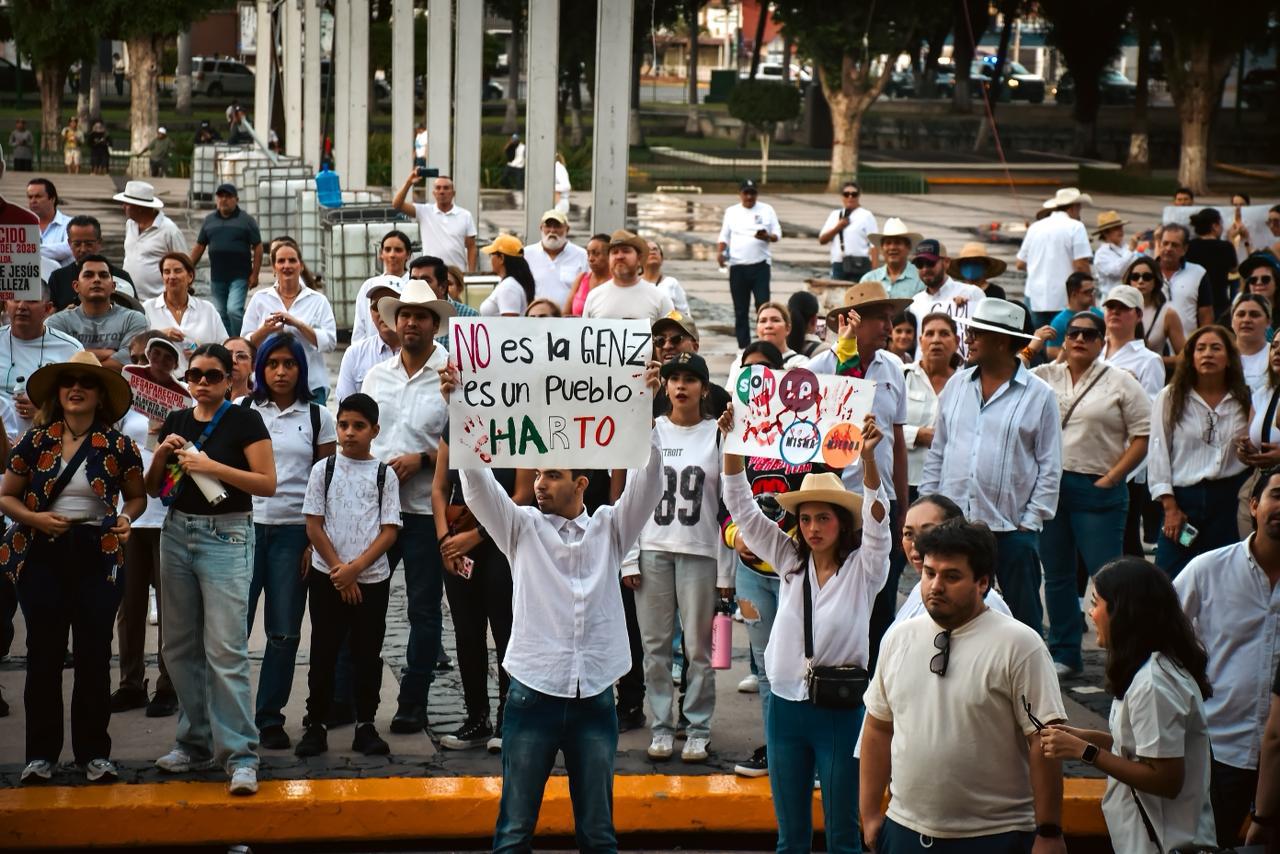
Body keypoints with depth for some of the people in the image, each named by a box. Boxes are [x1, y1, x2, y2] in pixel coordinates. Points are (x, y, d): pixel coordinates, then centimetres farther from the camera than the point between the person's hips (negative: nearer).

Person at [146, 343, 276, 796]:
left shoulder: (244, 421, -4)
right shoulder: (176, 421, 11)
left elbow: (268, 483, -11)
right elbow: (153, 488, 15)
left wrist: (212, 466, -18)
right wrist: (161, 455, -4)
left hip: (226, 537, -6)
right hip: (177, 533, 6)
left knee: (226, 650, -12)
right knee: (180, 647, 9)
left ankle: (240, 755, -11)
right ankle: (195, 742, 21)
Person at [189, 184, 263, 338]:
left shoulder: (246, 220, -1)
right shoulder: (209, 221, 11)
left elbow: (257, 248, -3)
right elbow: (199, 247, 15)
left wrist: (254, 274, -9)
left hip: (239, 277, -5)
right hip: (217, 277, 5)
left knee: (234, 310, -17)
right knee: (221, 315, 8)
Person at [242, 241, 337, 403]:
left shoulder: (318, 300, 7)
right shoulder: (260, 299, 10)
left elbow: (330, 342, -4)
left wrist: (298, 324, -15)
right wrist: (264, 331, -14)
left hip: (311, 385, -1)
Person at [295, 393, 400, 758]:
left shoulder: (384, 473, 1)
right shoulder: (323, 469, 1)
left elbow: (389, 530, -3)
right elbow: (313, 525, -1)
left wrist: (355, 568, -13)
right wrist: (338, 570, -8)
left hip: (372, 579, 0)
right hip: (326, 577, 0)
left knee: (367, 654, 5)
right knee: (323, 653, 4)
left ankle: (365, 725, 14)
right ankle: (316, 725, 10)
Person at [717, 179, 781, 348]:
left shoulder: (766, 210, 6)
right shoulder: (731, 211, 11)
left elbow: (777, 234, 4)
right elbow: (724, 236, 12)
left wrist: (767, 237, -19)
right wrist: (720, 253, -6)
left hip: (760, 265, -2)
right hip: (737, 266, 2)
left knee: (763, 306, -9)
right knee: (740, 310, 5)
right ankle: (743, 346, 12)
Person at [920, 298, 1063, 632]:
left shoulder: (1040, 395, -3)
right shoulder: (956, 386, 10)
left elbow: (1050, 467, -3)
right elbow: (937, 454, 14)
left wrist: (1030, 522, -8)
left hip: (1012, 529, -4)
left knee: (1023, 621, 4)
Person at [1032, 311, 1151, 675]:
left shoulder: (1120, 382, 0)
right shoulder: (1045, 376, 10)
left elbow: (1143, 436, -3)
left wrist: (1110, 479, -9)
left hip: (1096, 491, -4)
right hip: (1049, 485, 4)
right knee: (1057, 574, 11)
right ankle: (1065, 654, 20)